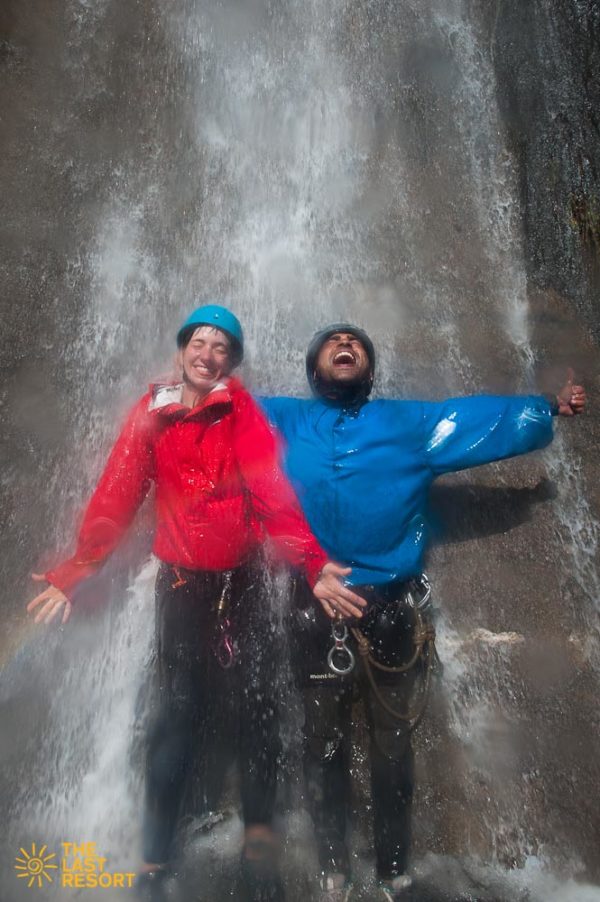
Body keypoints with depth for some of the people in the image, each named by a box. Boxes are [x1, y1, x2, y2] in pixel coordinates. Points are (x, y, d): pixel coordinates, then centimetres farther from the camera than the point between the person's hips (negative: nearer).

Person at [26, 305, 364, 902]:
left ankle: (259, 843, 24)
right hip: (182, 582, 0)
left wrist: (312, 562, -26)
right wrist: (74, 573, -7)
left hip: (244, 579, 0)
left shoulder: (241, 410, -1)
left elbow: (272, 489, -14)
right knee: (180, 711, 3)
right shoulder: (151, 413, 2)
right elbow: (116, 496, 0)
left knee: (257, 705, 7)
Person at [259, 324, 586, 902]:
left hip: (391, 605, 0)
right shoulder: (284, 421, 7)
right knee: (324, 741, 13)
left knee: (392, 743, 13)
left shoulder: (409, 423, 7)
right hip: (316, 604, 0)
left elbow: (487, 418, 8)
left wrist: (551, 408, 5)